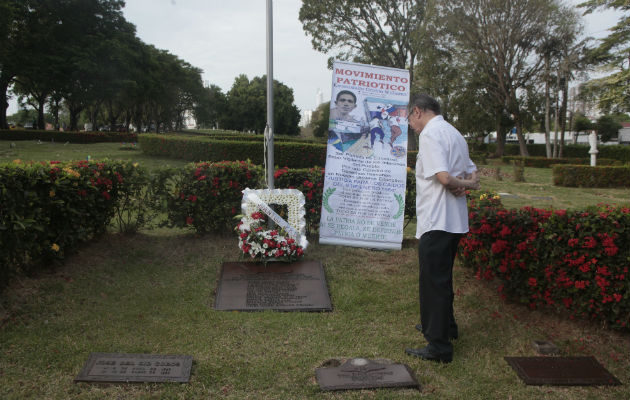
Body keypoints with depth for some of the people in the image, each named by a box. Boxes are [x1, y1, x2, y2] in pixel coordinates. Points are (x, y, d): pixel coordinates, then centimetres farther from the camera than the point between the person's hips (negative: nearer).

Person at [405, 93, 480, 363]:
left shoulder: (429, 134, -13)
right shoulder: (454, 133, 17)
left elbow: (444, 177, -24)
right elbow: (472, 172, 20)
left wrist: (464, 184, -7)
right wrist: (465, 184, 0)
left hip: (436, 221, -10)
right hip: (455, 220, 10)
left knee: (434, 281, -3)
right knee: (442, 278, 22)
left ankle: (439, 346, 4)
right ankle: (445, 326, 38)